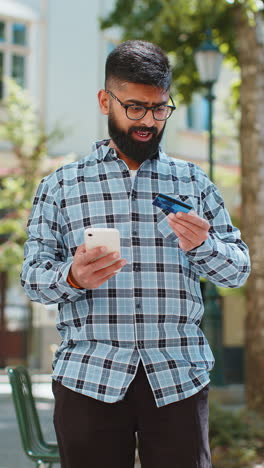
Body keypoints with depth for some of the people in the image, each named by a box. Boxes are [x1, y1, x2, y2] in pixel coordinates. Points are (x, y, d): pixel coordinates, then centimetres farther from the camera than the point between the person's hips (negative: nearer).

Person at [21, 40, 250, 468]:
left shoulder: (194, 183, 13)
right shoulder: (60, 187, 10)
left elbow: (238, 269, 12)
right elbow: (33, 275, 5)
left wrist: (201, 245, -10)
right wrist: (73, 276, -17)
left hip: (179, 379, 1)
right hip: (89, 379, -1)